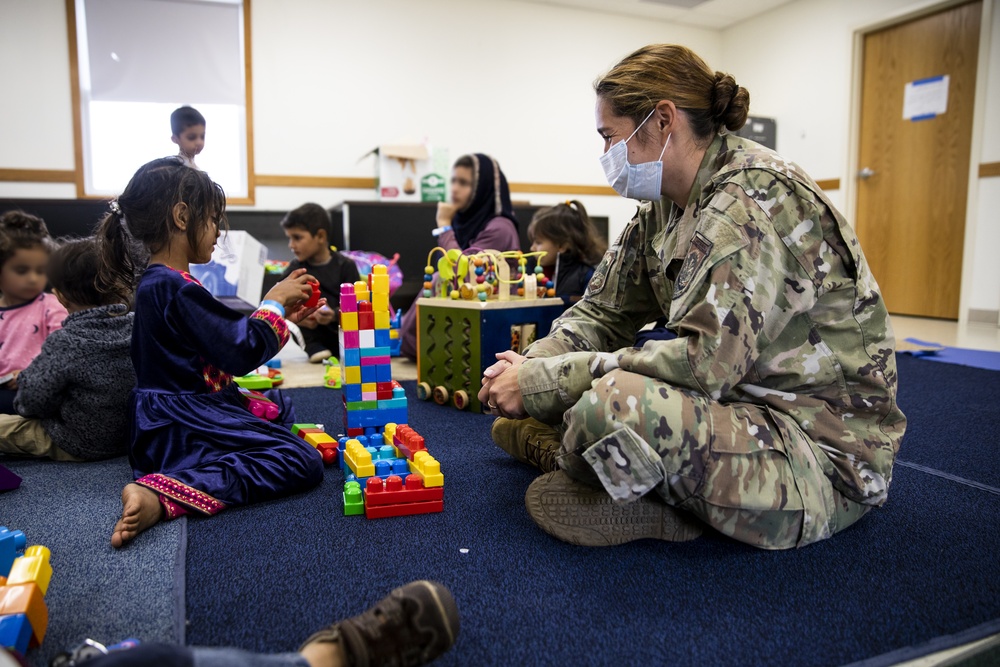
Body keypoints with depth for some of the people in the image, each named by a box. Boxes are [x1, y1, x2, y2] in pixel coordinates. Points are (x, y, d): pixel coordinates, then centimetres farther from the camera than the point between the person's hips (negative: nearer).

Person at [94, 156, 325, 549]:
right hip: (184, 425, -11)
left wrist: (281, 314, 11)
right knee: (301, 462, -18)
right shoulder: (177, 289, -23)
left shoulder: (156, 282, 9)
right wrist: (273, 303, -9)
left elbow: (221, 338, 15)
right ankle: (161, 495, -25)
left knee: (281, 408, 28)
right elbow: (241, 353, -23)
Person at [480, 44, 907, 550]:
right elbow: (602, 311, 7)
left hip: (823, 452, -8)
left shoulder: (757, 199, -21)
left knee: (613, 404, -34)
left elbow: (706, 362, -30)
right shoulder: (665, 207, 6)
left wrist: (545, 381, -26)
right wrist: (531, 365, -12)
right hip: (739, 406, 9)